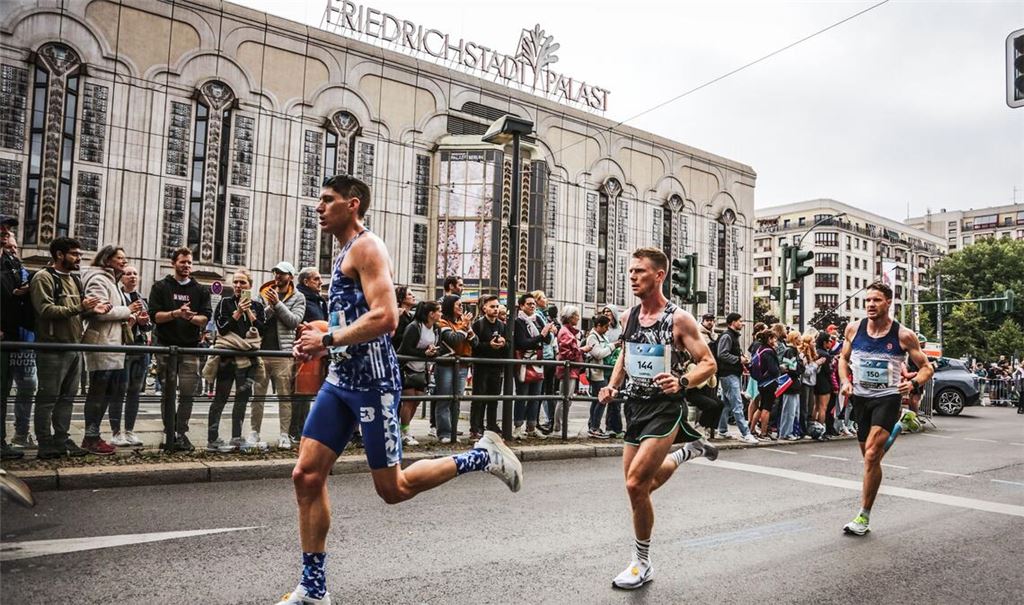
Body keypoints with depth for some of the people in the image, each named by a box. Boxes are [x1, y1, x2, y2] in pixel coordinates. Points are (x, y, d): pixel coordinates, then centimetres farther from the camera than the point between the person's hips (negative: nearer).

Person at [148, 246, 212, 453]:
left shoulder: (200, 290, 12)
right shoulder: (161, 287, 8)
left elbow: (206, 318, 2)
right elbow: (155, 315, -3)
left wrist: (191, 316, -17)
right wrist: (176, 313, -17)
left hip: (191, 347, 1)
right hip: (166, 346, -1)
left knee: (187, 394, -1)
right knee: (168, 393, 3)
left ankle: (181, 434, 6)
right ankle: (169, 434, 9)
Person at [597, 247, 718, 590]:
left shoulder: (679, 319, -13)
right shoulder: (628, 317, 5)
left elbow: (708, 364, -10)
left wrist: (682, 381, -29)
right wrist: (613, 385, 6)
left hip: (665, 408, -7)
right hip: (635, 406, 7)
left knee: (635, 483, -16)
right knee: (640, 485, 15)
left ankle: (642, 564, 5)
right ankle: (689, 449, 41)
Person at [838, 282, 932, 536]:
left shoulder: (903, 335, -9)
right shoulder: (854, 329, 0)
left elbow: (927, 367, -1)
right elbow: (844, 358, 15)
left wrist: (913, 383, -22)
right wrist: (845, 381, -3)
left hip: (888, 398, -4)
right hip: (860, 397, 4)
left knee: (871, 455, -15)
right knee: (870, 456, 14)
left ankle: (864, 516, -6)